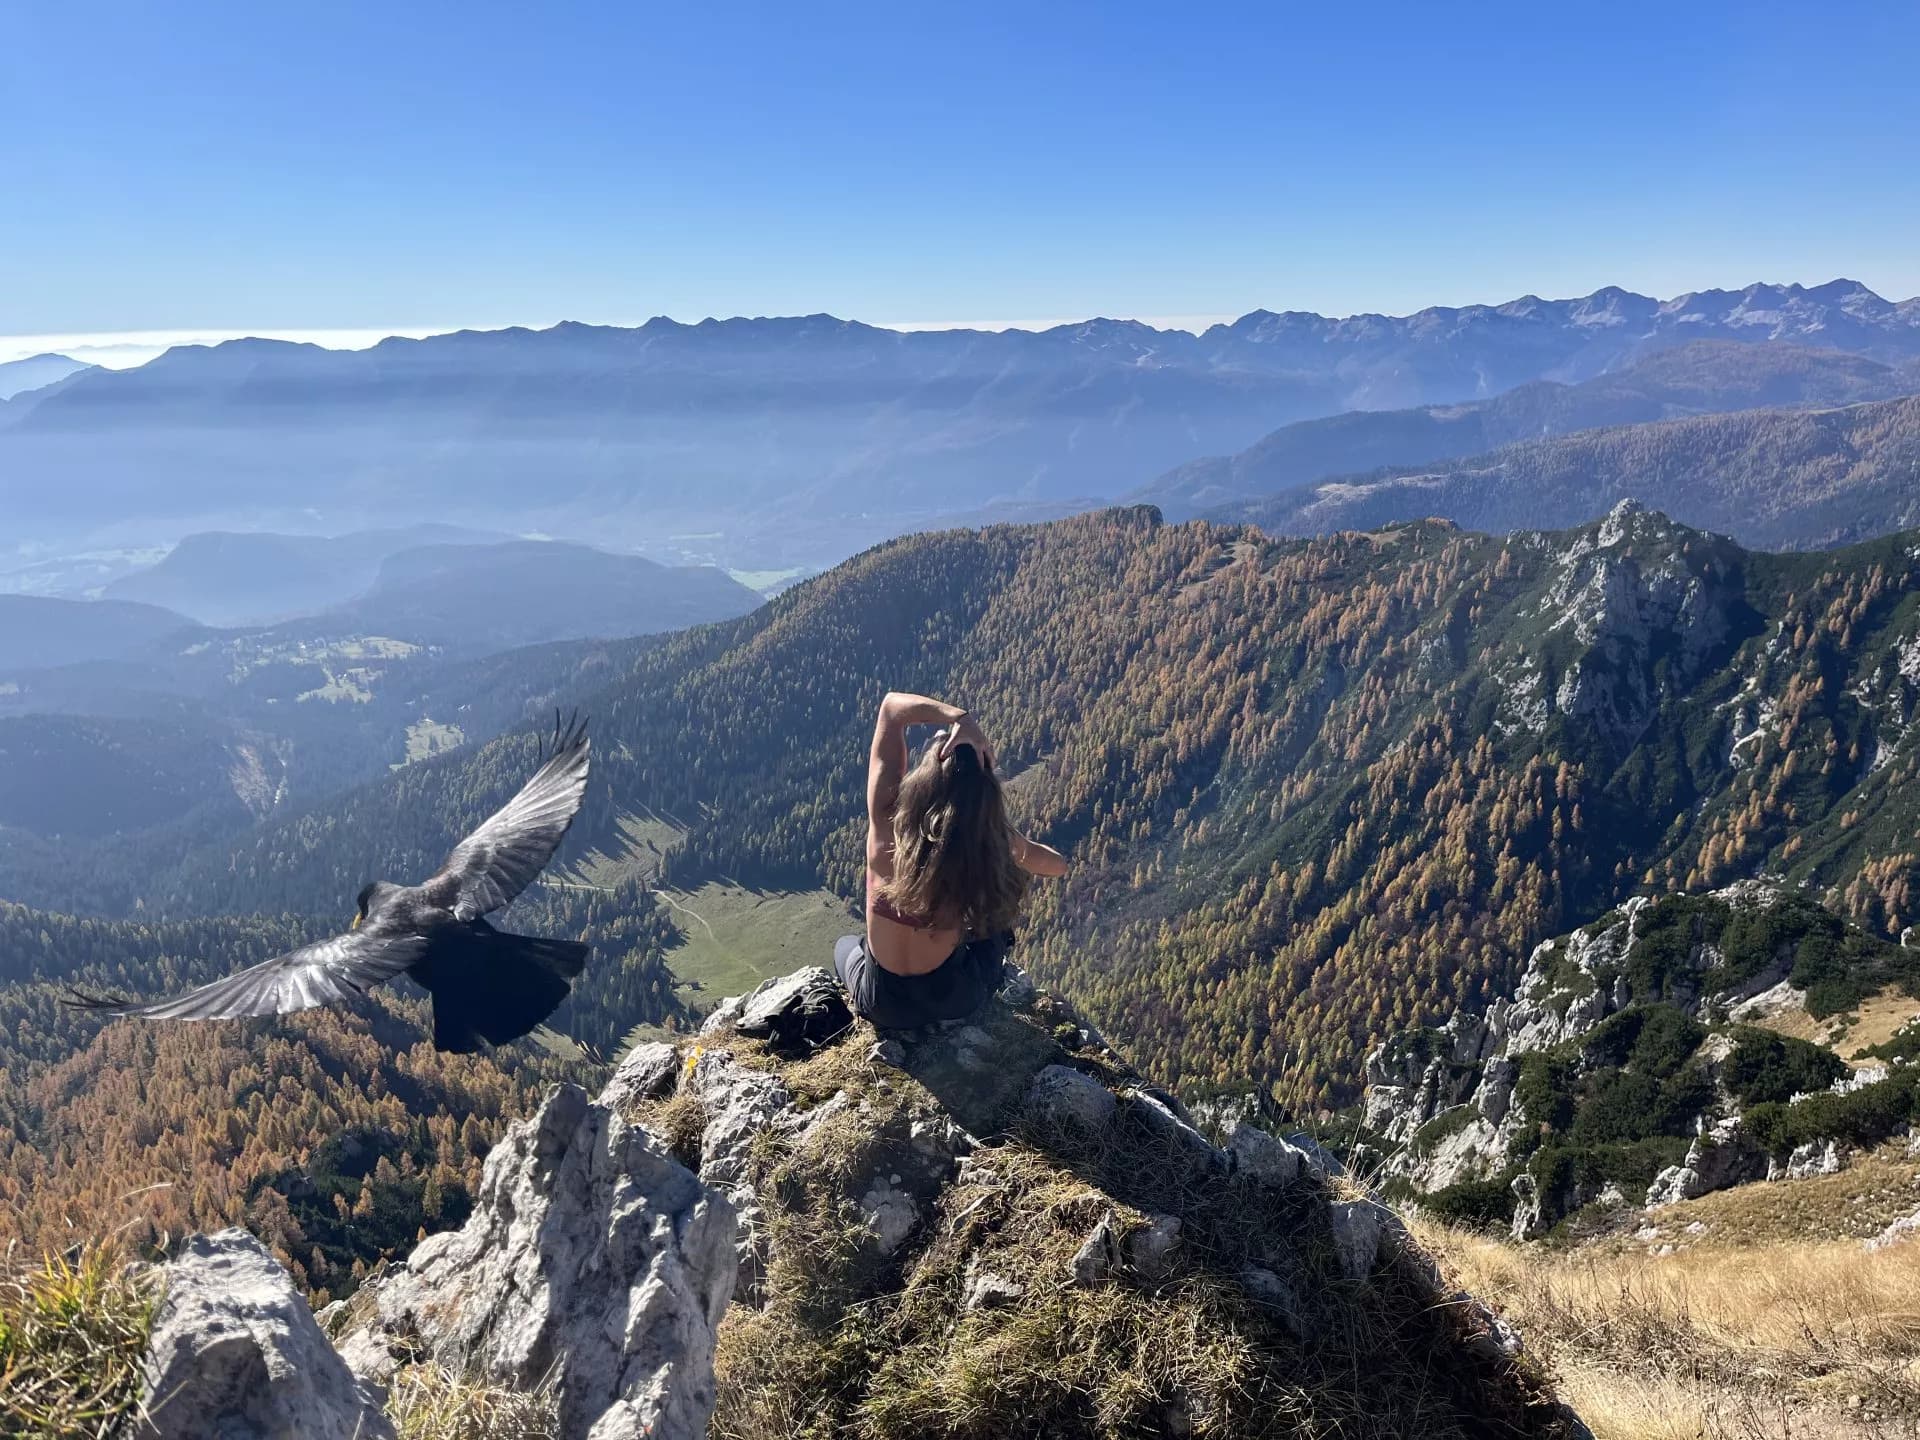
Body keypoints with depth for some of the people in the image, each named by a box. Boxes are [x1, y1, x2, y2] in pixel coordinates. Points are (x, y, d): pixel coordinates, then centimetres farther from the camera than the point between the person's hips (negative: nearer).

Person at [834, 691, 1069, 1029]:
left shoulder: (887, 822, -26)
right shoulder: (993, 843, -23)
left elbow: (892, 706, -19)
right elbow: (1058, 863, 0)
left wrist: (958, 718, -31)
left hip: (884, 1005, 0)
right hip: (956, 1000, 0)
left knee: (846, 946, 35)